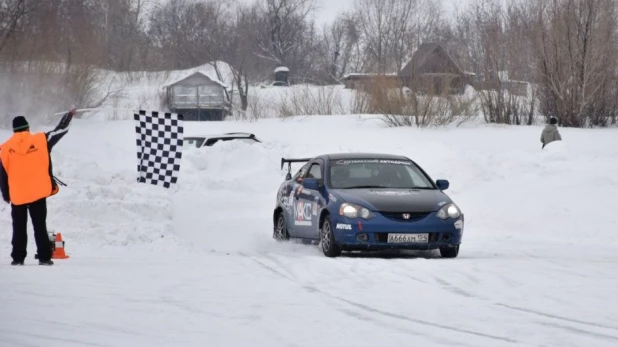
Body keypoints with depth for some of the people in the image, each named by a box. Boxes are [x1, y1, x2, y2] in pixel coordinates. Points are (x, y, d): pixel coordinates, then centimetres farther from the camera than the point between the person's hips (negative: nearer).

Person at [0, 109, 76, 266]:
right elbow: (60, 131, 4)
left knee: (19, 228, 10)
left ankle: (18, 257, 9)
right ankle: (44, 257, 2)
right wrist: (69, 116, 22)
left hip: (17, 196, 0)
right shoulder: (40, 140, -5)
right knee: (40, 226, 5)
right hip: (38, 193, 0)